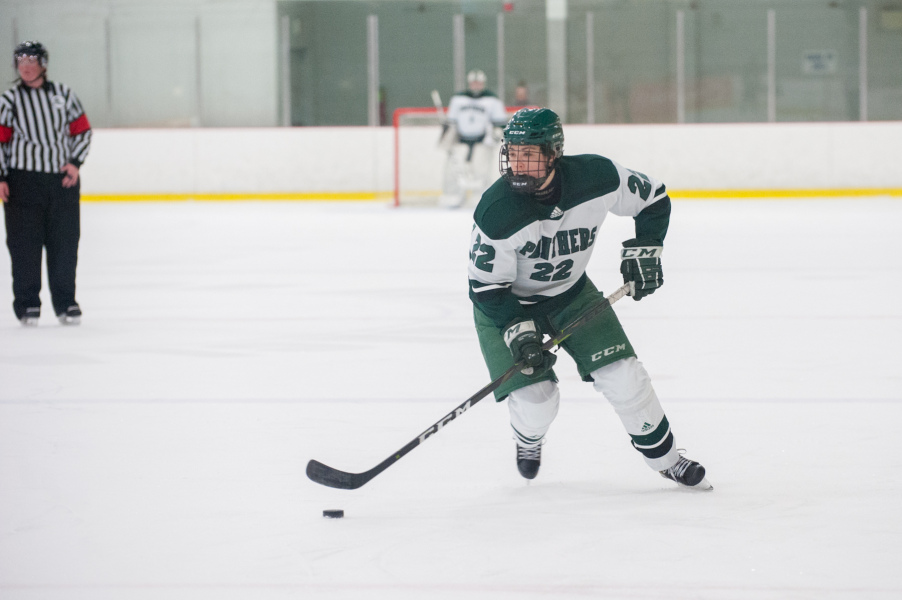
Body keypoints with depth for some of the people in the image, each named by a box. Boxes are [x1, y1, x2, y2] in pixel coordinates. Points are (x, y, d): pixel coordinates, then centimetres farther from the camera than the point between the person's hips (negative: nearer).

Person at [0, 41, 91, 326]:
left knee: (65, 241, 2)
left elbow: (82, 131, 13)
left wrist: (75, 163, 0)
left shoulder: (63, 94, 9)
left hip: (63, 180, 2)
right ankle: (27, 304, 6)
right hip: (23, 182, -2)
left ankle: (65, 302, 12)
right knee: (24, 243, -3)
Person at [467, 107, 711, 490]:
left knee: (622, 376, -7)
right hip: (506, 303, -3)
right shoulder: (496, 211, -31)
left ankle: (665, 458, 14)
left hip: (571, 290, 3)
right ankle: (528, 439, 26)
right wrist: (518, 332, -29)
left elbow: (653, 198, -3)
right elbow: (486, 287, -21)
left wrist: (645, 250, -10)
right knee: (535, 399, -12)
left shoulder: (597, 178, -24)